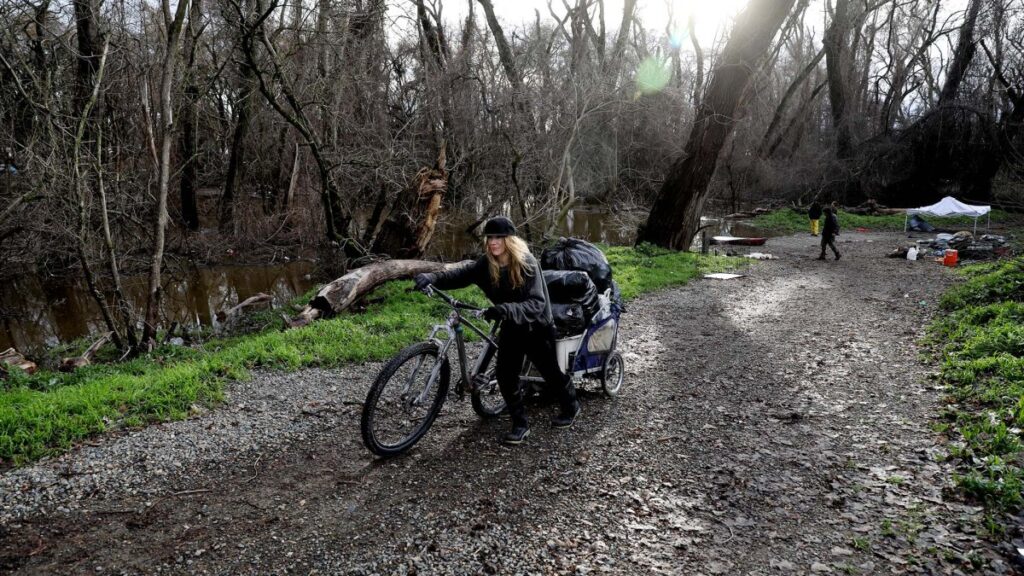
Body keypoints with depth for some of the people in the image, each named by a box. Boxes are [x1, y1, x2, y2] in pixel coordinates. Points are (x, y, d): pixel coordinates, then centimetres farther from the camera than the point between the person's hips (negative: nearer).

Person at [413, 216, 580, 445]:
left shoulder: (527, 263, -27)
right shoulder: (486, 264, -11)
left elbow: (537, 303, -34)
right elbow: (460, 275, -17)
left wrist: (507, 309, -50)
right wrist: (431, 278, -35)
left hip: (537, 326, -4)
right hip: (511, 326, 5)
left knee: (550, 371, 12)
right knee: (505, 374, -4)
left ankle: (571, 407, 41)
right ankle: (520, 424, 13)